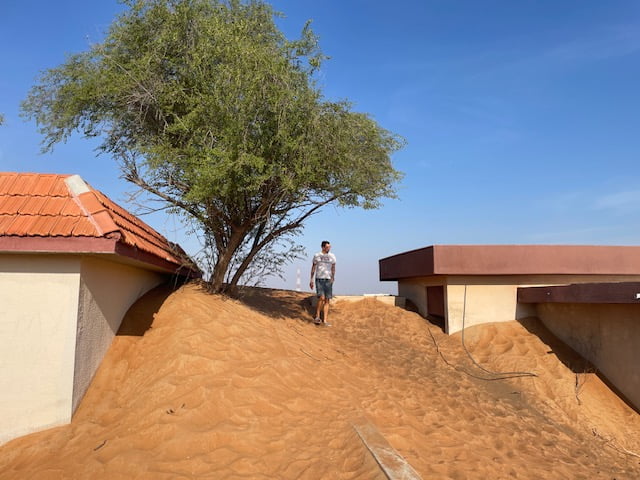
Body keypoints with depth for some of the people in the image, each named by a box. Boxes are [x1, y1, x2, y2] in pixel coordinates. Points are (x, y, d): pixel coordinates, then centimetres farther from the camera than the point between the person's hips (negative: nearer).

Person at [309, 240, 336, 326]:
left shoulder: (332, 256, 8)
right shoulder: (317, 255, 5)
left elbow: (333, 268, 10)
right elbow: (313, 268, 11)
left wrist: (333, 278, -3)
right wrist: (311, 279, 7)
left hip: (328, 280, 2)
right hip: (319, 279, -2)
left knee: (327, 300, 0)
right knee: (321, 298, -16)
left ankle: (325, 320, 3)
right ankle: (317, 317, 0)